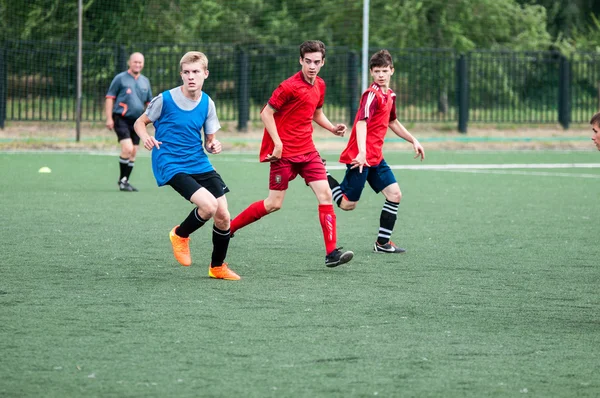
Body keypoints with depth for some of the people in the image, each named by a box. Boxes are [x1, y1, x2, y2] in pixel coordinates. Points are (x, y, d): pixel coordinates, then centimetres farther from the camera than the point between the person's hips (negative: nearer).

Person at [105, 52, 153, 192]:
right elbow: (110, 98, -2)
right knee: (127, 148, -19)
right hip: (121, 119, -6)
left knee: (133, 153, 6)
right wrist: (109, 118, -9)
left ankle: (124, 181, 16)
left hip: (137, 121, 6)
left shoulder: (145, 81, 14)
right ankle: (122, 180, -8)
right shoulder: (120, 78, -1)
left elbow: (149, 102, 22)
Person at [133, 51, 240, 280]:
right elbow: (140, 122, 2)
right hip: (170, 166, -5)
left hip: (200, 164, 5)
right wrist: (145, 137, -20)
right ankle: (180, 235, 6)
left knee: (223, 216, 0)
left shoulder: (207, 104, 3)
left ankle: (218, 267, 24)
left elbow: (209, 140, 11)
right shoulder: (165, 99, -10)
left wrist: (213, 146, -13)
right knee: (209, 205, -25)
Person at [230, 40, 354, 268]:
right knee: (274, 204, -3)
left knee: (325, 194, -7)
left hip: (307, 151, 7)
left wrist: (332, 128, 7)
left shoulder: (320, 86, 8)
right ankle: (227, 227, 16)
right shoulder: (290, 86, -15)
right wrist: (277, 143, -20)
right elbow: (266, 113, -12)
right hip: (284, 152, -6)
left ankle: (332, 253, -9)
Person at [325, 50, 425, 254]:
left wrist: (413, 140, 29)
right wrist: (361, 153, -41)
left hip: (376, 157, 8)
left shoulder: (390, 95, 13)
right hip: (360, 157, -8)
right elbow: (362, 122, -28)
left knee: (395, 195, 0)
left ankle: (383, 242, 7)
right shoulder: (372, 94, -15)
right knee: (348, 204, -4)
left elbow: (393, 122, 31)